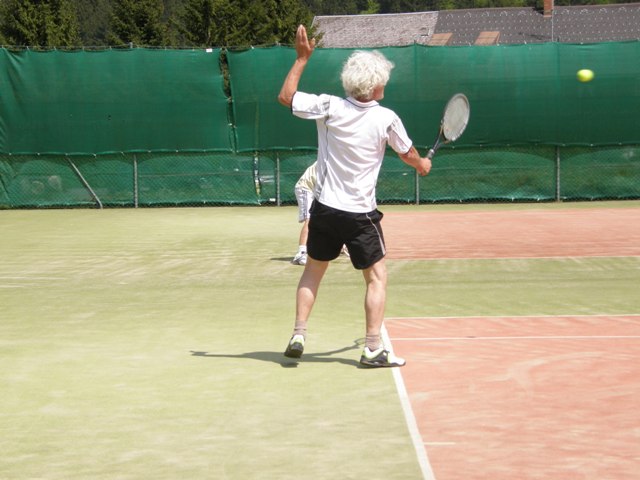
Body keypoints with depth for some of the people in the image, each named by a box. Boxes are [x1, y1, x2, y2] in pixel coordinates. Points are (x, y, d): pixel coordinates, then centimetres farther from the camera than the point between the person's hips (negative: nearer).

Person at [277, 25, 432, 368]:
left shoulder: (328, 107, -9)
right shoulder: (386, 119, -11)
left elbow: (285, 97, 2)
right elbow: (408, 154, 7)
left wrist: (302, 58, 7)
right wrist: (422, 165, 30)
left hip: (325, 209, 3)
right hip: (361, 213, -3)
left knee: (313, 271, 20)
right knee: (377, 278, 7)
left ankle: (298, 336, 18)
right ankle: (373, 349, 2)